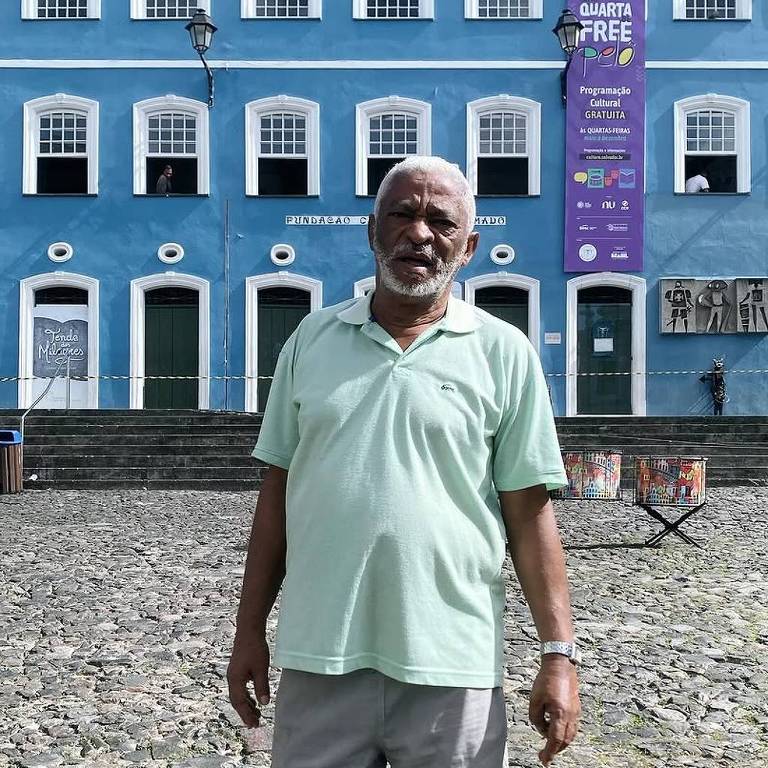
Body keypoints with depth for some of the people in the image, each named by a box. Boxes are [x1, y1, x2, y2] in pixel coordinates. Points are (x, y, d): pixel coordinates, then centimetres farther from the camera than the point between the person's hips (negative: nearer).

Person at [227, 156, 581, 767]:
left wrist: (559, 654, -6)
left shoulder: (504, 353, -1)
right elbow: (277, 491, 9)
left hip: (451, 670, -2)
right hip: (316, 660, 2)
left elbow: (530, 514, -1)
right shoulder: (312, 339, 6)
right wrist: (250, 630, 9)